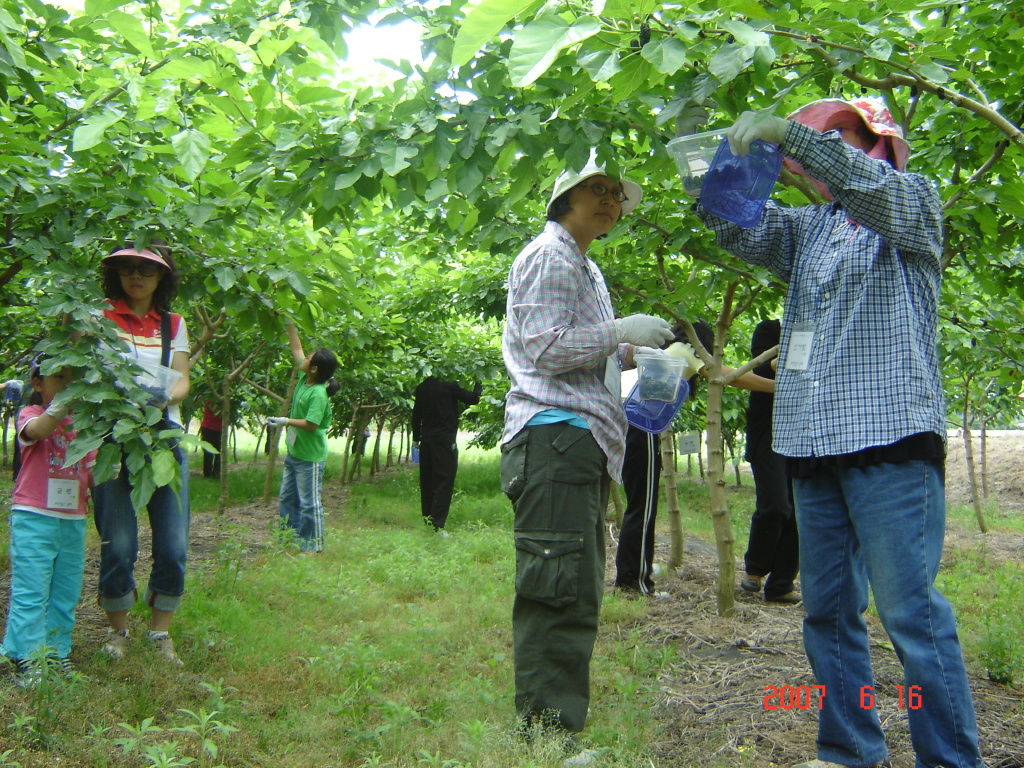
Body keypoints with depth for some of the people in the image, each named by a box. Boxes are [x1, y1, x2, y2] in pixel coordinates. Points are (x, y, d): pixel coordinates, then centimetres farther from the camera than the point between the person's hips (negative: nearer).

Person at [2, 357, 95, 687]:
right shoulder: (31, 413, -4)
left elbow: (92, 470, 12)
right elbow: (35, 431, -29)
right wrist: (61, 405, -40)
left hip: (73, 520, 5)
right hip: (34, 516, -5)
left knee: (66, 592, 10)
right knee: (30, 591, -5)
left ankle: (58, 651, 20)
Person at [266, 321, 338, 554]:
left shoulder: (318, 394, -23)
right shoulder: (304, 379, 2)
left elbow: (311, 424, -26)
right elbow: (296, 349, 11)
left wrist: (285, 421, -22)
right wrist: (289, 324, 10)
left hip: (310, 457, -10)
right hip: (294, 452, 10)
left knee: (309, 503, -1)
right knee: (287, 499, 16)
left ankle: (313, 546, 8)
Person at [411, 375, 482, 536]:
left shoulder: (422, 388, 7)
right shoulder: (449, 386, -10)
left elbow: (416, 414, 14)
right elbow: (473, 399, -2)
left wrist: (416, 437, 24)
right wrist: (479, 386, 17)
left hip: (426, 439, 6)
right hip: (445, 439, -6)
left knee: (427, 480, 14)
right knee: (445, 480, -6)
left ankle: (427, 516, 22)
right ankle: (437, 523, -12)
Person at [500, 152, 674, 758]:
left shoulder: (588, 269, 27)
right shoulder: (550, 256, -4)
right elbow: (545, 346, -15)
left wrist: (629, 354, 17)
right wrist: (620, 331, -12)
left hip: (583, 441, 11)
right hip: (555, 435, -11)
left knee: (577, 594, 12)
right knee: (563, 593, -13)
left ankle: (558, 728, 20)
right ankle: (549, 735, -8)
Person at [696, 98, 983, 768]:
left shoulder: (913, 201, 6)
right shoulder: (809, 227, 23)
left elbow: (871, 187, -16)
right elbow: (741, 228, 10)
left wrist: (785, 132, -24)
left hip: (890, 437, -6)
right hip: (815, 440, 7)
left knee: (909, 609, -9)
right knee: (828, 611, 9)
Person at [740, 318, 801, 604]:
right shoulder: (768, 330, 4)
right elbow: (763, 371, -11)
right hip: (769, 435, -4)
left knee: (799, 512, 0)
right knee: (774, 506, -15)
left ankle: (780, 585, 11)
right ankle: (754, 568, 12)